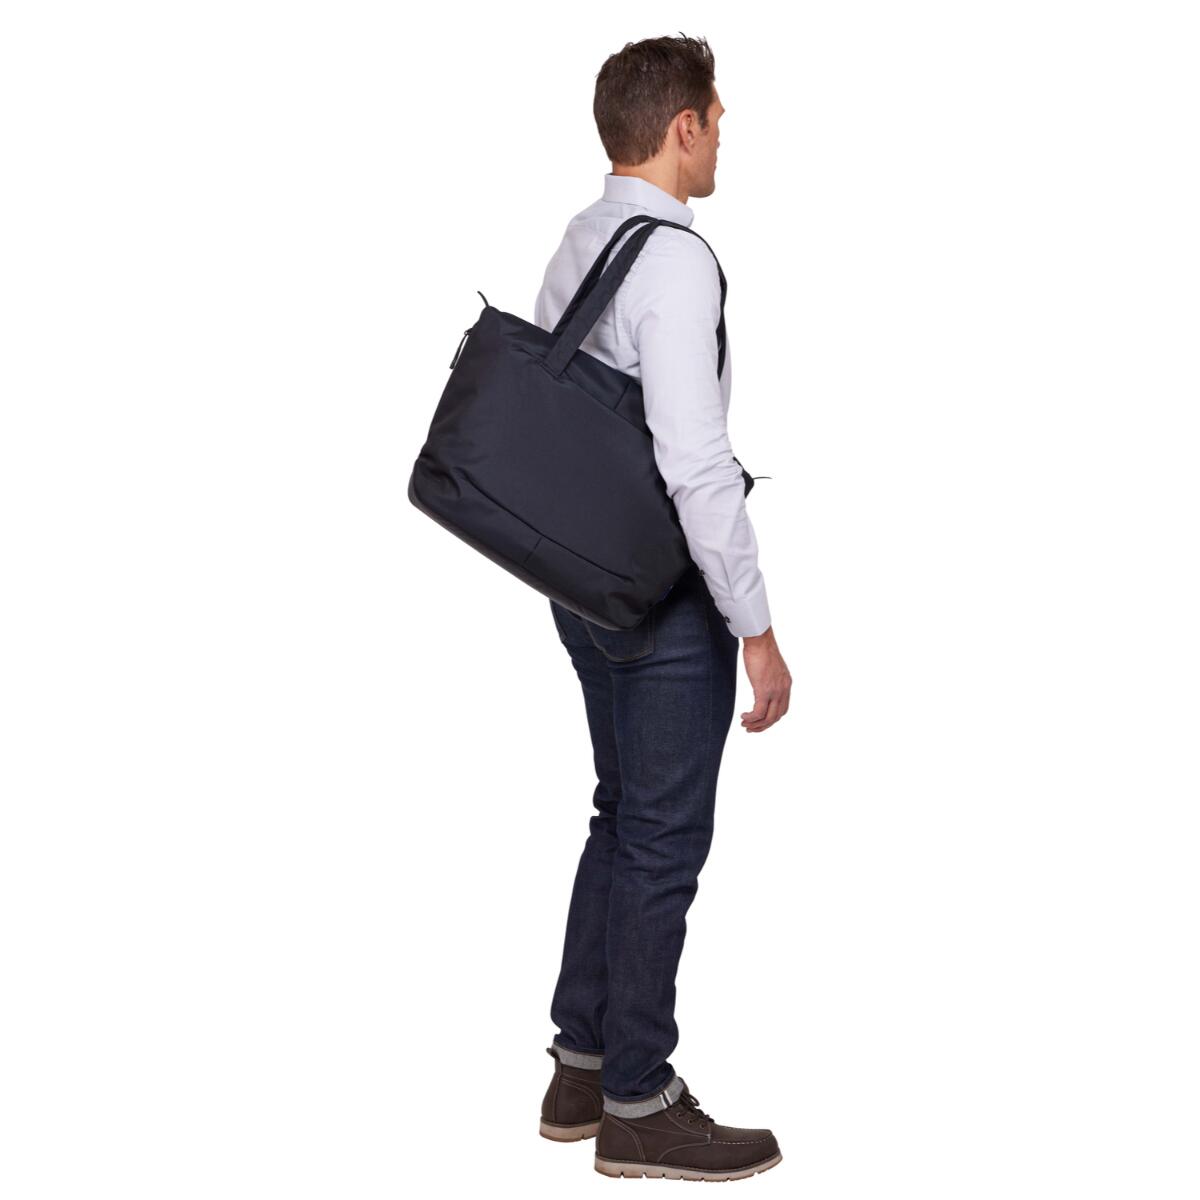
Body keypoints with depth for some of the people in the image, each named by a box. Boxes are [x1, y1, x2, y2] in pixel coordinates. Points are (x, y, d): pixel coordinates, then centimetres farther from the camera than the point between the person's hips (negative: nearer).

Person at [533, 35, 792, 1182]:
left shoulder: (575, 244, 8)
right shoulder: (673, 260, -20)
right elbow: (698, 470, -25)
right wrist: (757, 633, -20)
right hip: (667, 596, -9)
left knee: (624, 818, 19)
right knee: (664, 841, 1)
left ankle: (581, 1066, 28)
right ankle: (637, 1109, 13)